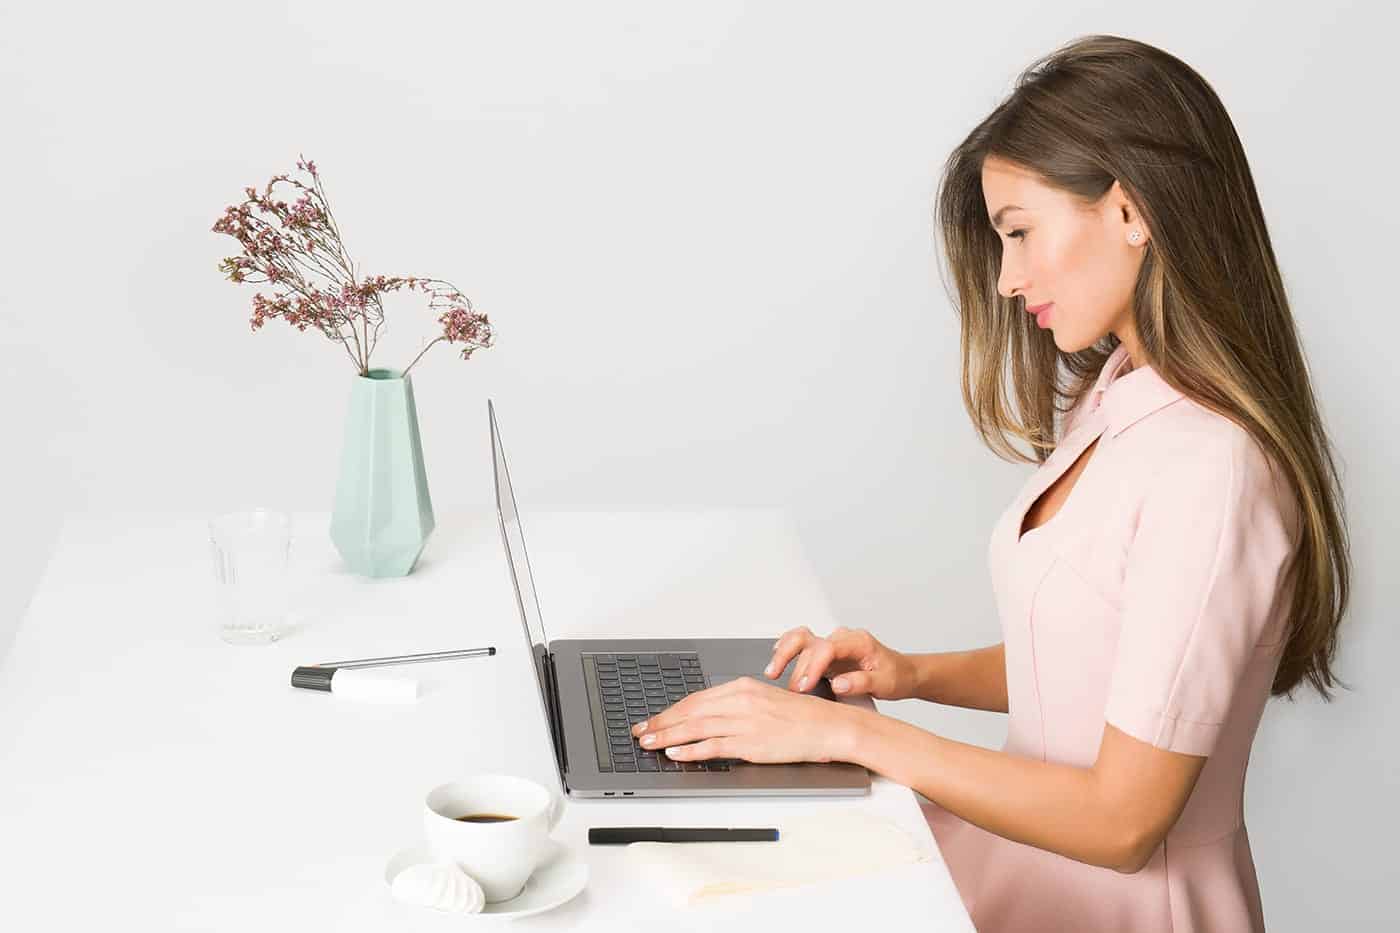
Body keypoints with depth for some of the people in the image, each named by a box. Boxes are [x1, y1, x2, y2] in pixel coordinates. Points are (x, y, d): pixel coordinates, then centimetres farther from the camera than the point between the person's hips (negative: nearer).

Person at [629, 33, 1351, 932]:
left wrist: (854, 732, -18)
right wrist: (915, 675, 0)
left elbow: (1121, 819, -22)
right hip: (1040, 839, 8)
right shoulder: (1115, 402, 5)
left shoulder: (1210, 470, -24)